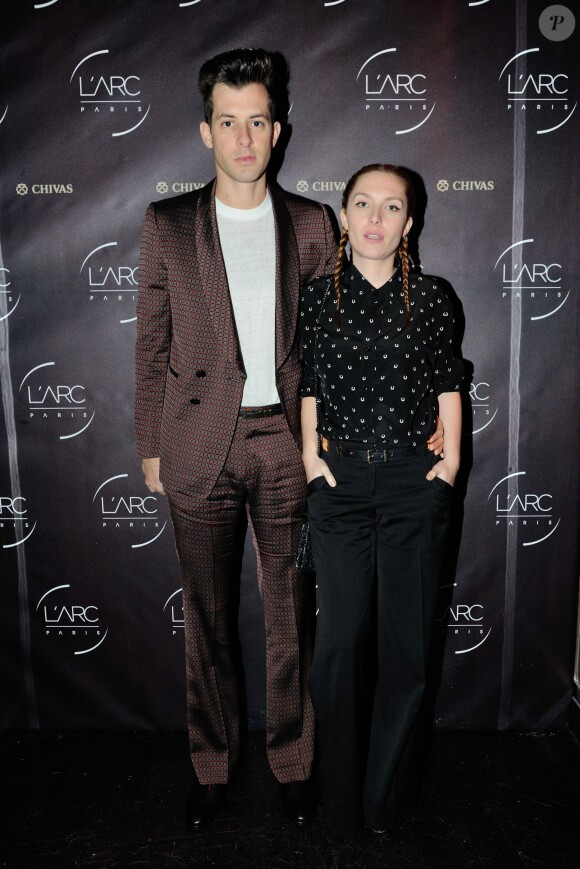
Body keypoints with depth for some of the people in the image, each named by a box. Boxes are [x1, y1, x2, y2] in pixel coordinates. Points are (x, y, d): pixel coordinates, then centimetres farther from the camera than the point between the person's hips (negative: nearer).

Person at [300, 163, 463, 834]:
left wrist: (452, 458, 1)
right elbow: (307, 384, 8)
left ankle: (386, 798, 27)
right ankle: (341, 803, 23)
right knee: (341, 639, 3)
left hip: (415, 480, 1)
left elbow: (447, 383, 9)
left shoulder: (428, 297, 5)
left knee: (406, 639, 6)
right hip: (340, 479, 0)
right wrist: (310, 455, 0)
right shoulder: (319, 296, 5)